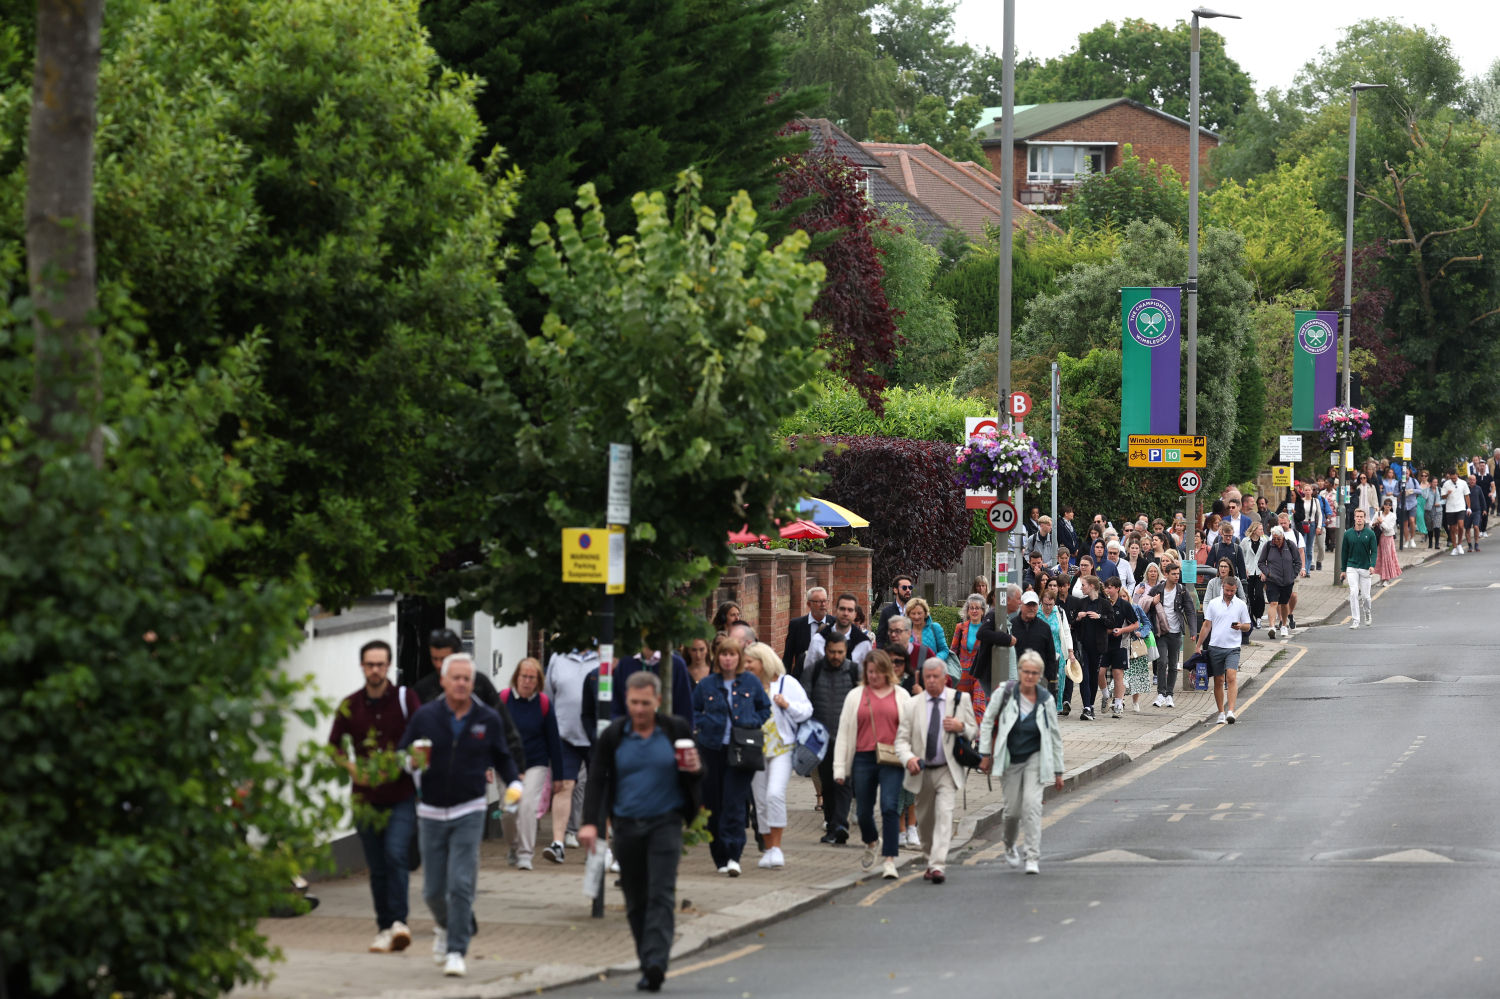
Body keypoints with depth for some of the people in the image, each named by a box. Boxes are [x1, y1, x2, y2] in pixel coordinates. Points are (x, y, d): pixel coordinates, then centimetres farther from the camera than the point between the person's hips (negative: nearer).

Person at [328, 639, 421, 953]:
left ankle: (398, 922, -21)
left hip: (402, 796, -3)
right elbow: (334, 747, 11)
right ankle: (384, 928, 15)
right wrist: (352, 768, -7)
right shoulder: (350, 706, 4)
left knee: (396, 855, -20)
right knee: (377, 868, 6)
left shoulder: (406, 698, -2)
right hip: (367, 798, 3)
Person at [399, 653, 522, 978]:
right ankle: (443, 925, 39)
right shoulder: (425, 716, -1)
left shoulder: (488, 719, 0)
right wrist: (413, 762, -18)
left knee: (461, 884, -12)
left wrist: (513, 783, -3)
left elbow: (502, 756, 13)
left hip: (469, 811, -1)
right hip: (432, 813, 1)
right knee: (434, 889, 7)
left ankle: (456, 952, -7)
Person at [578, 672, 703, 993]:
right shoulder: (613, 735, 1)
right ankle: (647, 966, 15)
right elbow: (597, 780, 4)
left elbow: (696, 775, 9)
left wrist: (695, 769, -16)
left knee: (661, 895, -13)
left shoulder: (676, 731, 0)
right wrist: (590, 822, -8)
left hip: (665, 823, -2)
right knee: (635, 901, 6)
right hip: (627, 826, 2)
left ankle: (655, 963, -21)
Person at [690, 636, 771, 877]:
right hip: (712, 749, 2)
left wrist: (751, 724, 0)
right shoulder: (707, 685, 6)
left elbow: (765, 708, 15)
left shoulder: (752, 683, 5)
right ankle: (720, 858, 13)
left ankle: (733, 856, -15)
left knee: (734, 803, -12)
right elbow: (693, 710, 17)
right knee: (713, 805, 3)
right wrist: (701, 726, 0)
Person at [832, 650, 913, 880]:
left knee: (890, 807, -16)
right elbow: (844, 732, 9)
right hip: (863, 759, 2)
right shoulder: (856, 696, 11)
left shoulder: (901, 696, 9)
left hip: (891, 761, -2)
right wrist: (840, 768, 4)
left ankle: (890, 859, -13)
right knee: (863, 811, 8)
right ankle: (871, 843, 39)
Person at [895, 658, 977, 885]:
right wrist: (908, 758, -21)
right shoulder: (913, 705, 2)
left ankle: (937, 866, -24)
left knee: (944, 815, -18)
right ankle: (931, 859, 34)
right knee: (924, 821, 12)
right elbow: (901, 738, 0)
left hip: (948, 770, -2)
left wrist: (961, 727, -16)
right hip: (922, 772, 2)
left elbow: (975, 733, 7)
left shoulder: (960, 700, 1)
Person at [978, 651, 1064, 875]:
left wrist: (1058, 771, 6)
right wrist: (985, 754, -1)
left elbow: (1055, 736, 5)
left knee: (1032, 804, -16)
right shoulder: (1007, 693, -8)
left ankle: (1033, 858, -14)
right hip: (1010, 760, 0)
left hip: (1035, 759, 0)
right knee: (1013, 810, 3)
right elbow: (987, 722, 2)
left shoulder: (1046, 699, -4)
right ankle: (1009, 845, 35)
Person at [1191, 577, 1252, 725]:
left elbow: (1248, 626, 10)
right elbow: (1207, 625, 11)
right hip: (1215, 646, 2)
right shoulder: (1213, 604, 7)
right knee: (1218, 681, 6)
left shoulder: (1241, 605, 5)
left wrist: (1240, 626, -14)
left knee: (1231, 677, -18)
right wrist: (1198, 645, 7)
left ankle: (1230, 711, -24)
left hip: (1233, 648, -2)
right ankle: (1221, 713, 16)